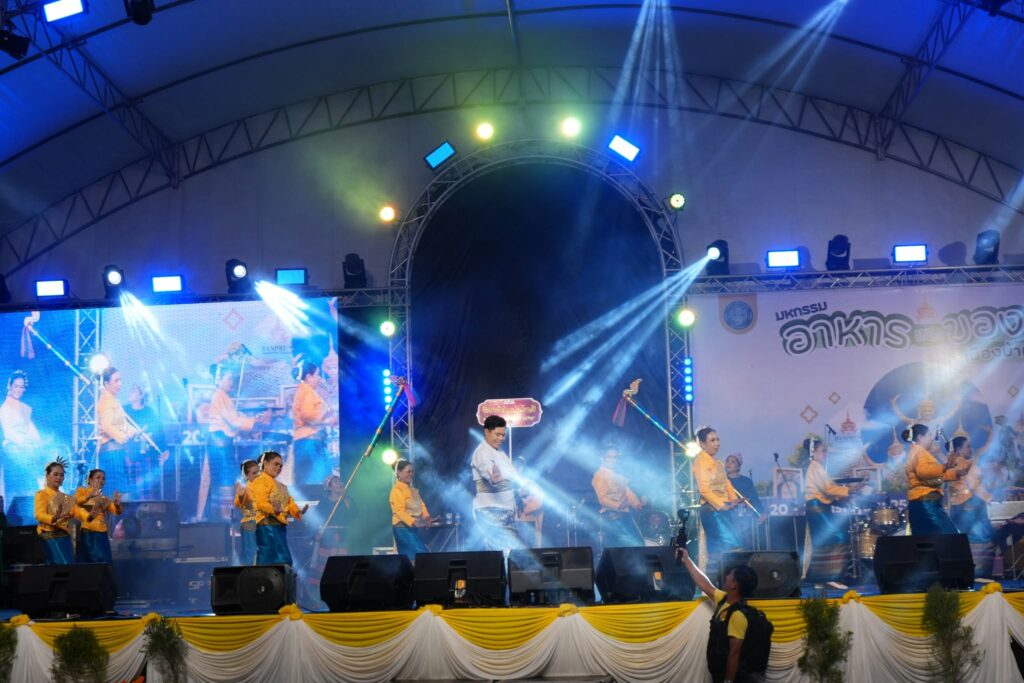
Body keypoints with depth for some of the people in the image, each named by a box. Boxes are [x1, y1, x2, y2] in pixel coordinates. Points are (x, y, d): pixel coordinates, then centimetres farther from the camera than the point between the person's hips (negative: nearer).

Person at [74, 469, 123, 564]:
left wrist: (117, 504, -22)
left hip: (102, 536, 4)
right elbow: (76, 501, -16)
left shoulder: (105, 499, 17)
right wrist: (91, 495, -36)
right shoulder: (82, 490, 7)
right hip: (87, 534, -4)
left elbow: (117, 511, 1)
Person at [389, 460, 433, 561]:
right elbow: (400, 511, -22)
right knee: (422, 555, -16)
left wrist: (426, 517, -5)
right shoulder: (397, 490, -12)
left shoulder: (413, 489, 17)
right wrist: (413, 522, -34)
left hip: (411, 528, 9)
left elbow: (421, 503, 13)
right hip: (402, 528, -9)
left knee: (407, 558, 8)